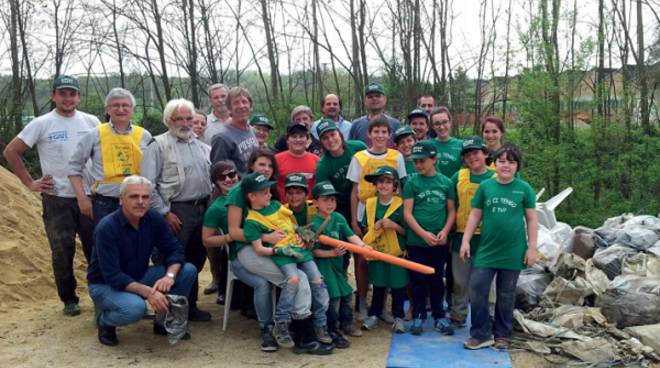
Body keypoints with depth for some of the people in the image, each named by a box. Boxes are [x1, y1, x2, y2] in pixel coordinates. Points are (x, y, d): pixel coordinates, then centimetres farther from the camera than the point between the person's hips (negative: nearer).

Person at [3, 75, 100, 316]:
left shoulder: (91, 122, 4)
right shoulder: (41, 124, -3)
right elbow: (11, 152, 0)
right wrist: (29, 183, -3)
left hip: (89, 196, 2)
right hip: (57, 199, -2)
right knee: (63, 252, 4)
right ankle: (69, 300, 19)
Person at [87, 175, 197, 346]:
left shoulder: (155, 219, -9)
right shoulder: (106, 228, -25)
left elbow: (174, 250, -6)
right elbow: (112, 276, -28)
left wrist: (169, 276, -28)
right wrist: (148, 292, -37)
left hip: (140, 277, 6)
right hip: (105, 284, -5)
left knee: (188, 270, -12)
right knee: (135, 308, -37)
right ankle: (104, 320, -1)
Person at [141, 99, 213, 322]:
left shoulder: (199, 145, 15)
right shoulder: (159, 145, -7)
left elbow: (209, 176, 21)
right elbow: (148, 184, -13)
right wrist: (165, 213, -15)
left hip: (201, 209, 7)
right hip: (177, 211, -7)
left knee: (196, 261, 14)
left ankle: (190, 306, 27)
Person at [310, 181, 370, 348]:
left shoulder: (339, 218, 2)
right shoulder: (314, 224, -16)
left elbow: (351, 235, -4)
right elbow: (314, 251, -17)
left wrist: (362, 246, -21)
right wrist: (332, 253, -27)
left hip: (338, 264, 7)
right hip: (323, 265, -7)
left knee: (346, 293, 18)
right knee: (332, 297, -7)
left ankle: (346, 323, 40)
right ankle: (333, 332, 9)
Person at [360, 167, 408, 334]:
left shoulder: (400, 204, -5)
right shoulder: (370, 203, 3)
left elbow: (406, 231, -2)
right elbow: (366, 228, 9)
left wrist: (394, 226, -19)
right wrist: (376, 227, -10)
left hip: (396, 251, -2)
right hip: (377, 250, 2)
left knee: (398, 286, 6)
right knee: (378, 285, 13)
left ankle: (398, 317, 19)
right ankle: (374, 315, 25)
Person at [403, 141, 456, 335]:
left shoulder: (446, 182, 3)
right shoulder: (412, 182, -3)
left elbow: (451, 211, 8)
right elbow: (407, 213, -6)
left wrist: (445, 231, -8)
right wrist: (424, 234, -14)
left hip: (439, 242, 2)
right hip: (416, 241, -1)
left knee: (437, 279, 11)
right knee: (418, 280, 7)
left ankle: (439, 316, 22)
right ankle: (418, 316, 19)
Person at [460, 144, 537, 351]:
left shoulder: (524, 189, -2)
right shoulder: (485, 186, 1)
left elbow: (532, 220, 1)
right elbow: (475, 215, 5)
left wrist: (532, 248, -3)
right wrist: (466, 241, 0)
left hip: (513, 252, -1)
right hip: (486, 250, 1)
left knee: (506, 295, 11)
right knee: (477, 290, -3)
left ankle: (502, 335, 25)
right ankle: (481, 334, 10)